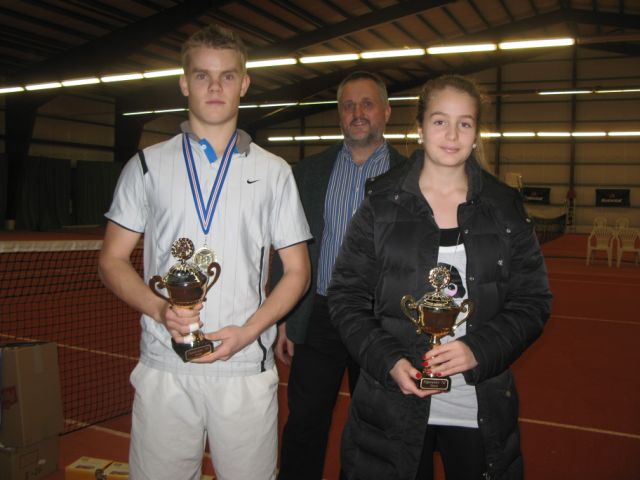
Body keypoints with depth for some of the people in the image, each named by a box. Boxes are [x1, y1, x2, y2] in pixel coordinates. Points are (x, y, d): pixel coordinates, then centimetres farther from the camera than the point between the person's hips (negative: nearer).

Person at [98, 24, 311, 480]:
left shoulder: (274, 172, 6)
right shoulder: (147, 166, 6)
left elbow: (297, 271, 6)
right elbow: (113, 260, 7)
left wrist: (247, 331, -10)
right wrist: (160, 308, -13)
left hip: (247, 369, 0)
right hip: (164, 369, 1)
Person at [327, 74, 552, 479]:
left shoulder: (506, 208, 2)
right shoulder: (382, 203, -2)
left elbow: (533, 301, 2)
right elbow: (347, 297, -1)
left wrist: (479, 350, -14)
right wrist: (388, 361, -14)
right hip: (393, 405, -1)